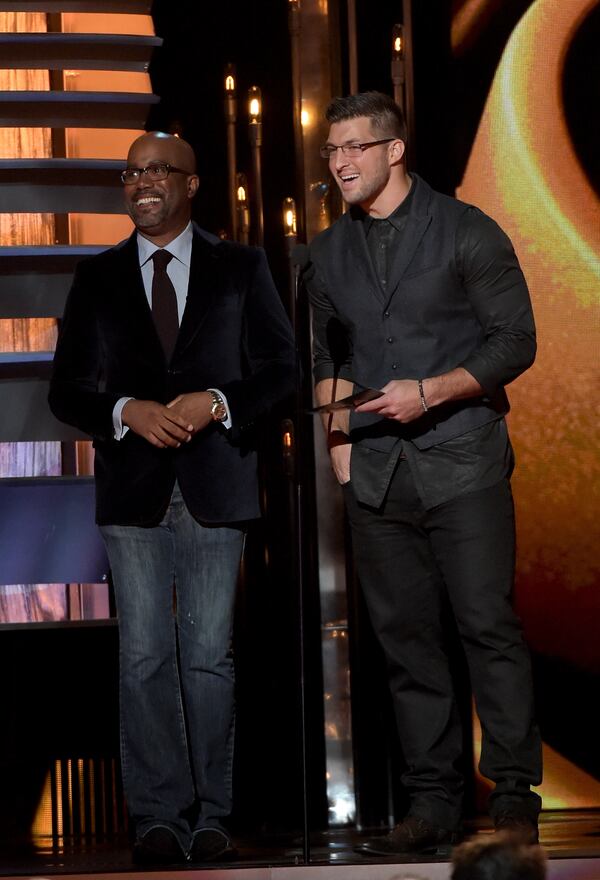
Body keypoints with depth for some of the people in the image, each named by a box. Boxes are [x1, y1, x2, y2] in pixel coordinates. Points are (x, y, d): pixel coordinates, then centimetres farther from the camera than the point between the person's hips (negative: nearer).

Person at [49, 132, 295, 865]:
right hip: (133, 489, 1)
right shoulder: (97, 278, 11)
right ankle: (159, 816, 2)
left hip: (215, 484, -1)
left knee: (210, 654, 1)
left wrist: (216, 403, -13)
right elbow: (67, 390, 8)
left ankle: (210, 815, 7)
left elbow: (279, 368, 5)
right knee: (145, 657, -2)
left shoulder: (241, 268, 8)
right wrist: (127, 412, -11)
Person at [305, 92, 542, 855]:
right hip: (376, 473, 5)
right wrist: (337, 433, 6)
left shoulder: (465, 232, -2)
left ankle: (514, 797, 0)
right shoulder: (328, 253, 12)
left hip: (462, 460, -4)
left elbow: (514, 341, -4)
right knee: (405, 635, 5)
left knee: (487, 625, -7)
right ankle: (433, 804, 11)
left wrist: (430, 391, -15)